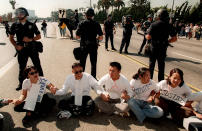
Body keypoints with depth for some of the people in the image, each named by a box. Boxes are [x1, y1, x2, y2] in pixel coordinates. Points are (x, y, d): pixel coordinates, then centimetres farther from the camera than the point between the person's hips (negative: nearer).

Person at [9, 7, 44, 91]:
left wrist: (30, 39, -13)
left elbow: (39, 36, 3)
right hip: (21, 49, 1)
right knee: (22, 67, 10)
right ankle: (21, 83, 25)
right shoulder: (15, 26, 4)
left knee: (37, 65, 5)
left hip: (32, 48, -1)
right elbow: (11, 38, 11)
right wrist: (16, 46, -5)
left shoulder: (32, 25, 0)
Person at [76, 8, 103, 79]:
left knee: (82, 63, 13)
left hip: (83, 46, 0)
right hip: (93, 46, 0)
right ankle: (93, 77, 18)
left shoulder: (81, 23, -5)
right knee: (93, 63, 12)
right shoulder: (96, 24, -5)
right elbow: (101, 37, -6)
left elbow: (77, 36, -3)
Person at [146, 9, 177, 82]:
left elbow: (148, 37, -13)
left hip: (154, 47, -2)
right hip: (163, 48, 2)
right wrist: (167, 41, 13)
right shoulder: (169, 26, -1)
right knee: (161, 65, 12)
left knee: (151, 63, 12)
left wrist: (146, 36, 8)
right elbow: (174, 38, -1)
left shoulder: (154, 24, -9)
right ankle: (161, 80, 20)